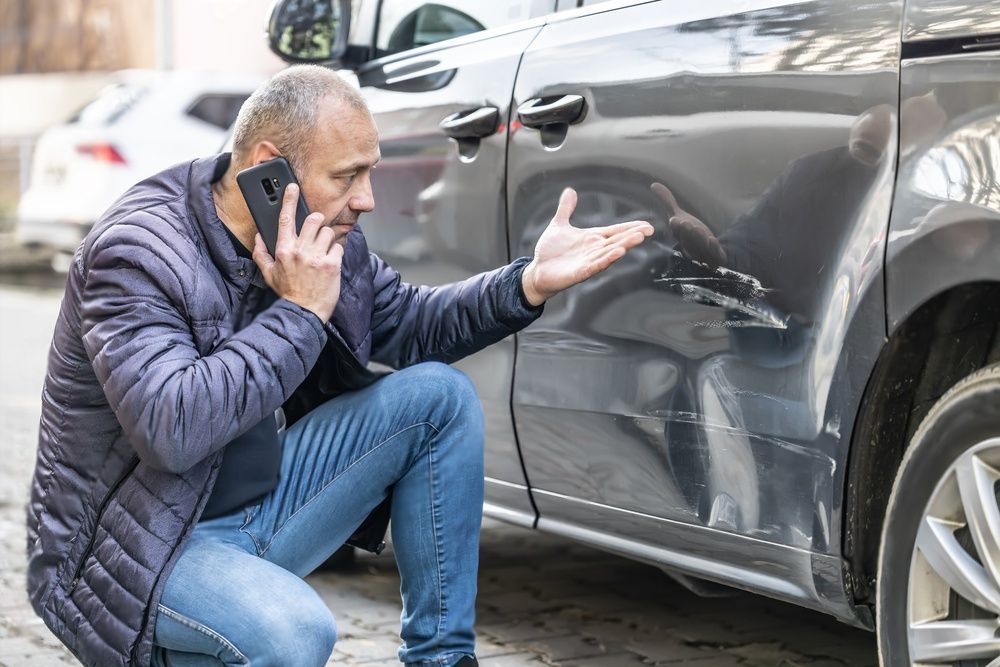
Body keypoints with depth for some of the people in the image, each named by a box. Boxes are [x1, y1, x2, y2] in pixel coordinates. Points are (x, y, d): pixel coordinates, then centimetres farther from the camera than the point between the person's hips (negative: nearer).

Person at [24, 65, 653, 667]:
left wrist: (530, 282, -2)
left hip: (261, 508, 8)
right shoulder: (138, 253, -23)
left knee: (438, 397, 0)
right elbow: (172, 431, -35)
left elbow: (411, 325, 15)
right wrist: (299, 313, -29)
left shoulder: (325, 237, 0)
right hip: (134, 551, -8)